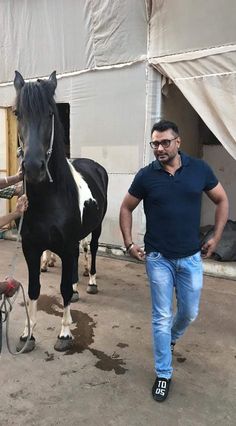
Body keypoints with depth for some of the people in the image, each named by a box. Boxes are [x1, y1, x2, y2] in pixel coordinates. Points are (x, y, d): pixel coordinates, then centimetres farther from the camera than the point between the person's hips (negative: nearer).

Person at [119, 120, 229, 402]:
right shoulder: (146, 175, -8)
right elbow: (126, 209, 3)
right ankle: (163, 375, 24)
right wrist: (129, 244, -4)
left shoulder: (199, 169, -6)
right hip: (158, 258, -2)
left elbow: (221, 200, 6)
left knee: (189, 312, 17)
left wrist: (216, 238, 1)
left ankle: (170, 337, 51)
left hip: (191, 257, 2)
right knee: (161, 317, 6)